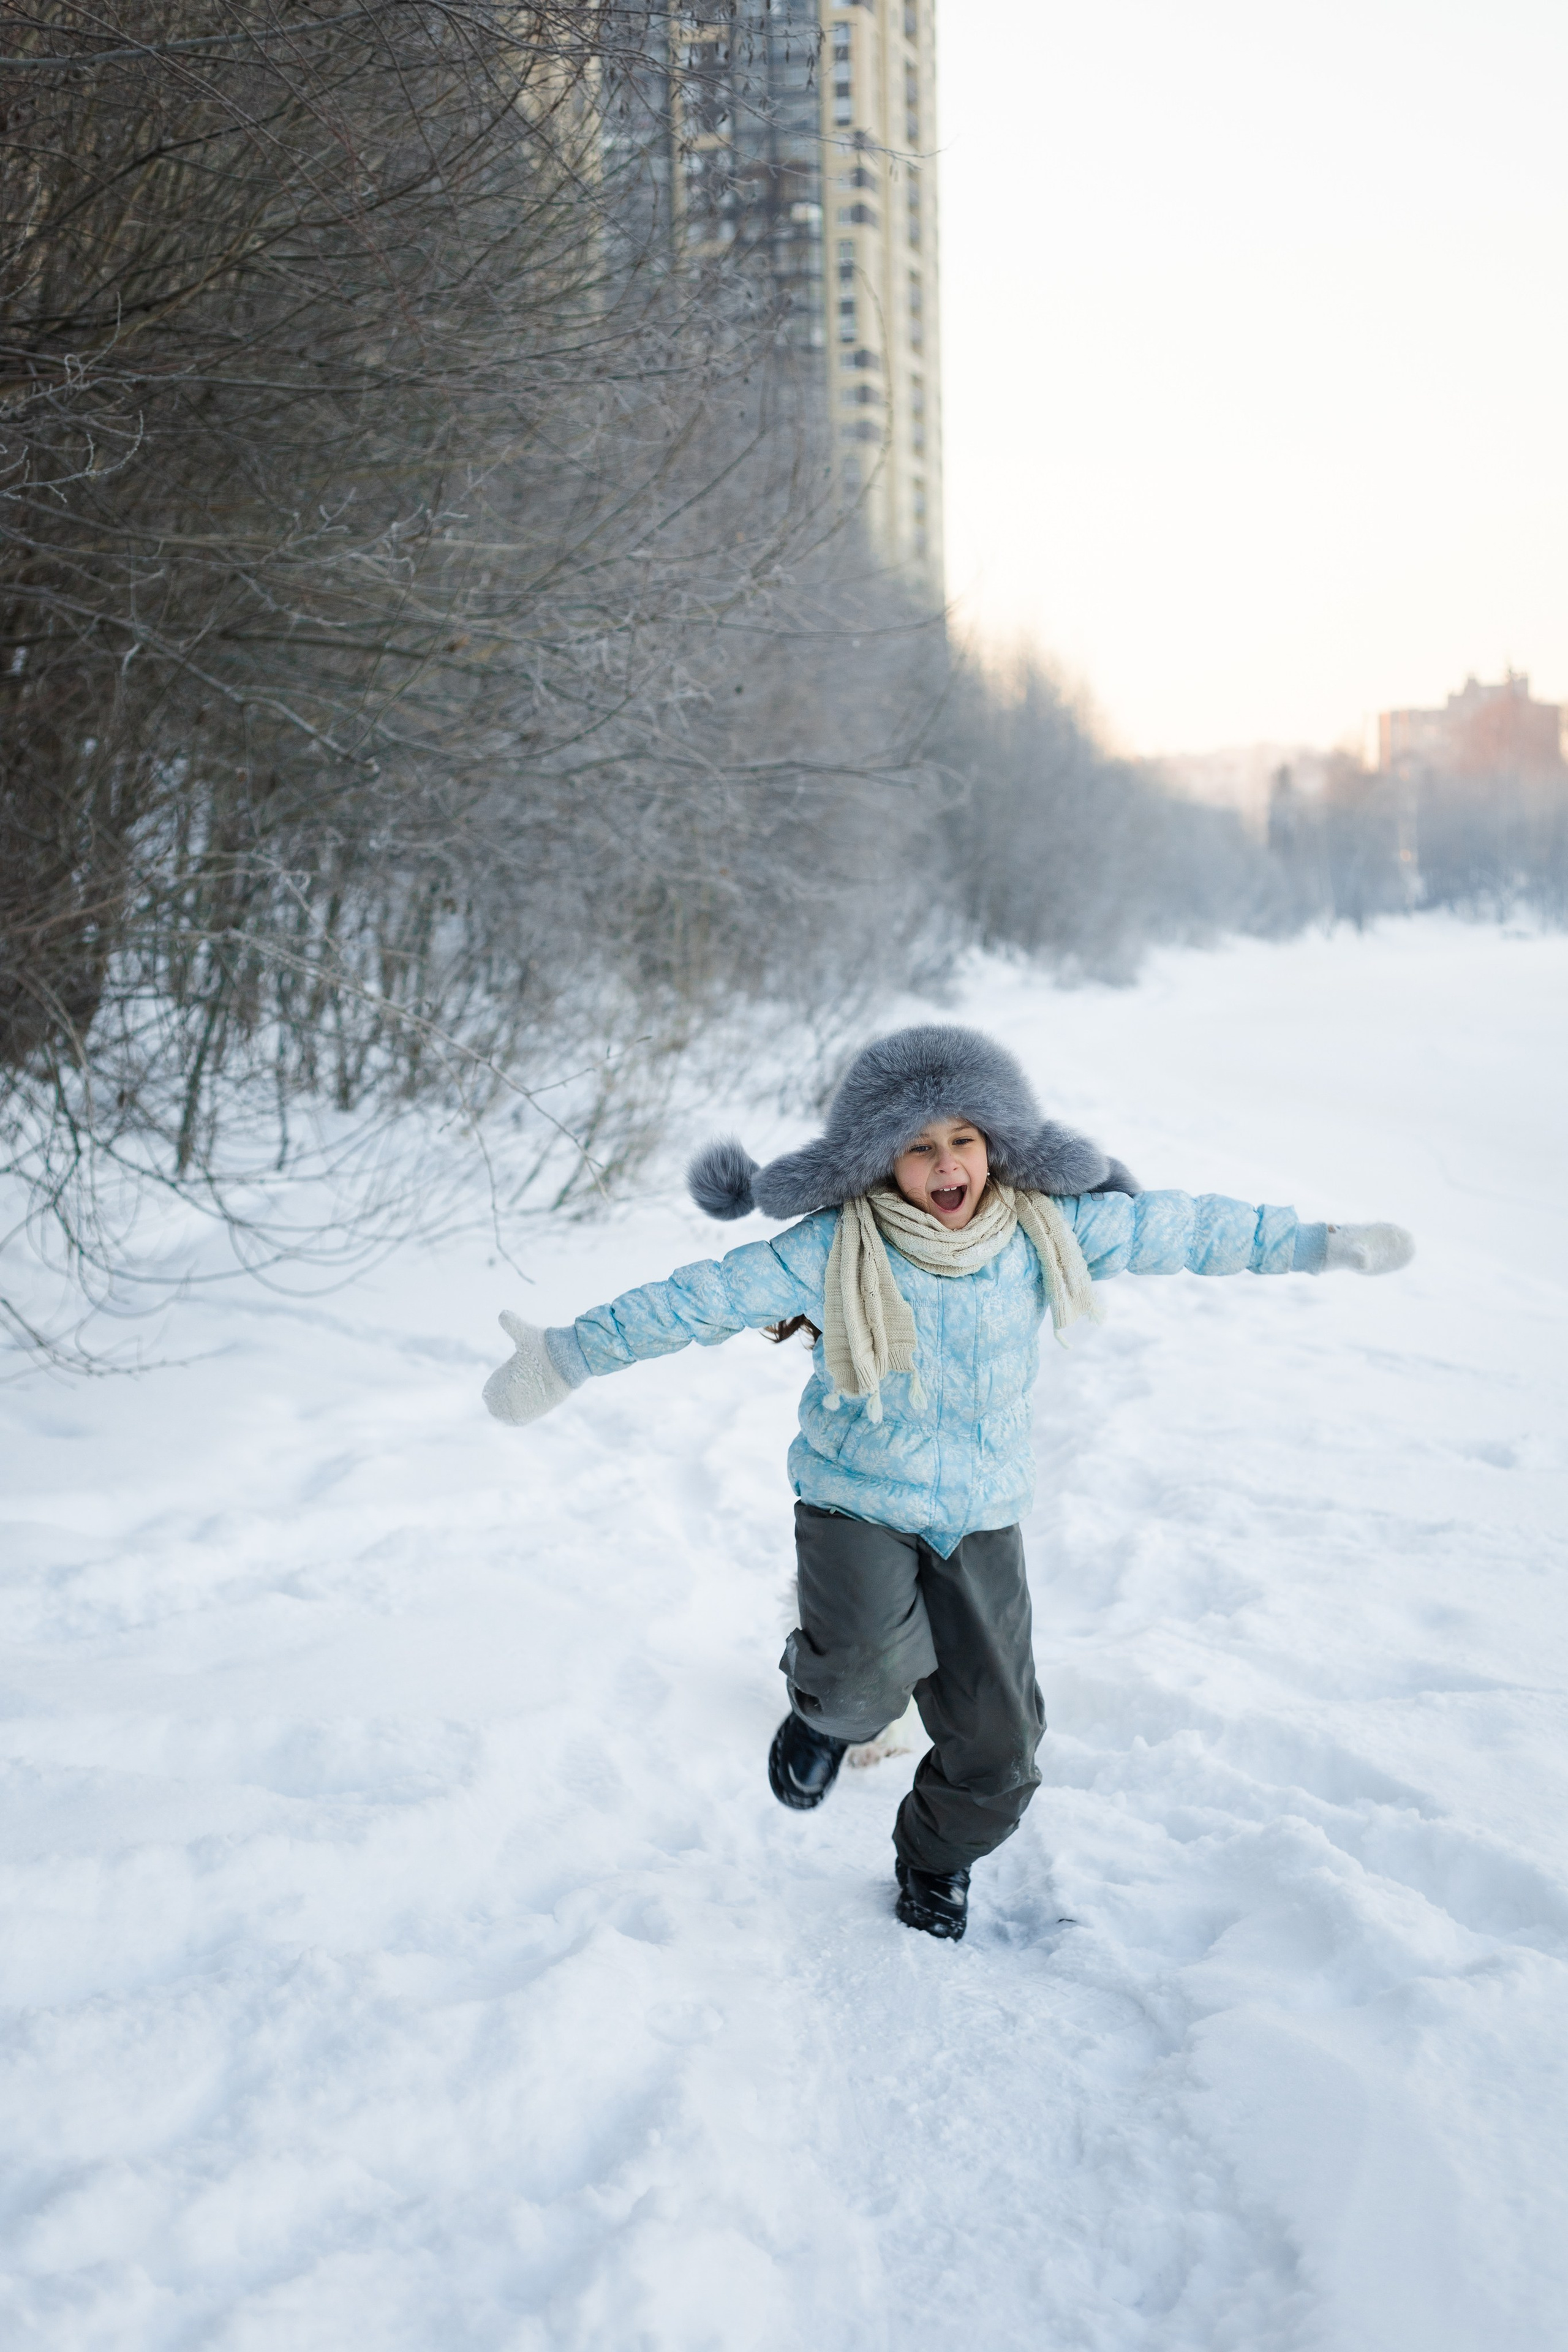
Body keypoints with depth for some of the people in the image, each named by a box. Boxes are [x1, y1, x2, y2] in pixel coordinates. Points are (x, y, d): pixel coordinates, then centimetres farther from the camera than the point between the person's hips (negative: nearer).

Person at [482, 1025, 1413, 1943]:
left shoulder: (1045, 1227, -5)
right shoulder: (831, 1249, -14)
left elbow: (1179, 1229, 3)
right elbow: (706, 1298, -14)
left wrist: (1319, 1244, 10)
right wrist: (571, 1355, -15)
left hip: (982, 1518, 3)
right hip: (858, 1501, -3)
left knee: (998, 1747, 3)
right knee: (872, 1666, -32)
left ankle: (937, 1863, 38)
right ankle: (827, 1711, 7)